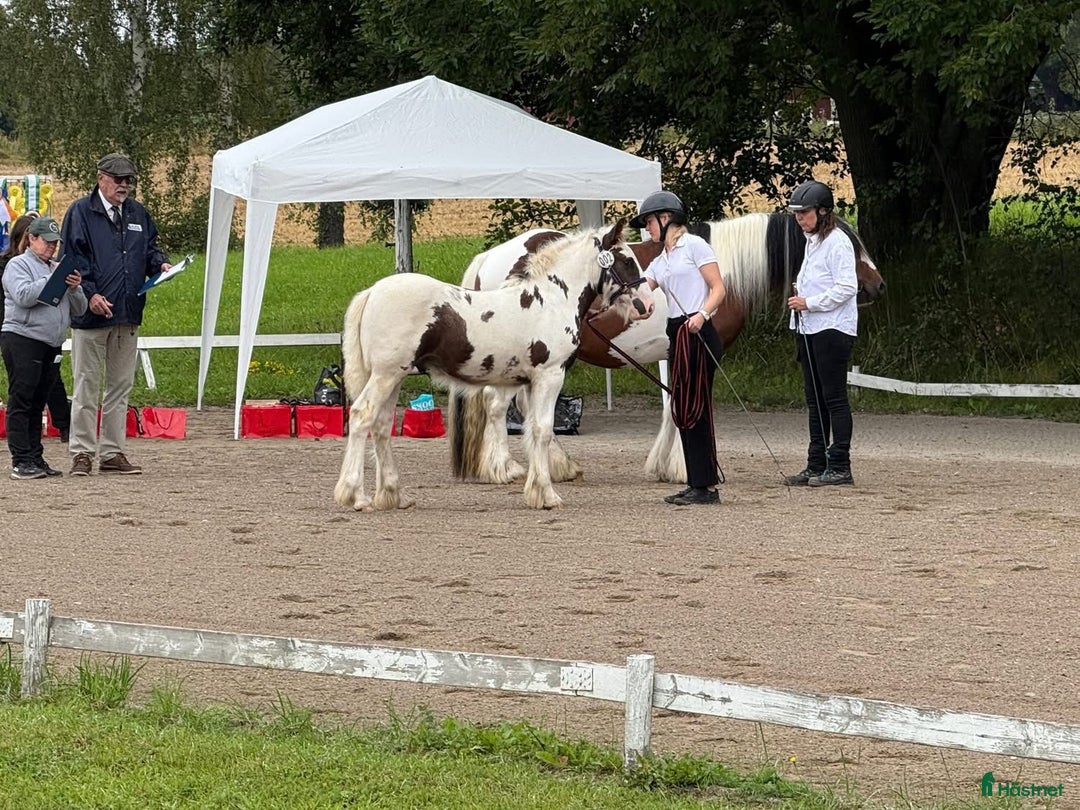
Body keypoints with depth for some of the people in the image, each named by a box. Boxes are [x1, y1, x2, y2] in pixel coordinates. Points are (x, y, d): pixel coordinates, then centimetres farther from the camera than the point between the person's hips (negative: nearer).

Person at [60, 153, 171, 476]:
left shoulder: (137, 213, 14)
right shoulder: (81, 212, -3)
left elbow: (149, 247, 24)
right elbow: (73, 258, -9)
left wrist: (161, 263, 1)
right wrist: (89, 294, -19)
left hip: (128, 315, 6)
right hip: (91, 314, -6)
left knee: (121, 385, 10)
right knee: (86, 385, -2)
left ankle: (113, 452, 16)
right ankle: (82, 452, 3)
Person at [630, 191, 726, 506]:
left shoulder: (694, 246, -3)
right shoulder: (659, 263, 20)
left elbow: (718, 288, -8)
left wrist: (702, 314, -23)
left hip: (698, 334, -9)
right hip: (677, 336, 9)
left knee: (695, 410, -9)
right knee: (683, 412, 7)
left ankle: (707, 486, -8)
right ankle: (697, 484, 11)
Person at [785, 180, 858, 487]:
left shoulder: (837, 242, -12)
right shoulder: (811, 241, 16)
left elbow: (846, 288, -18)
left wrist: (809, 303, -15)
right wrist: (798, 298, 9)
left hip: (832, 331, -10)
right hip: (809, 329, 10)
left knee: (834, 398, -7)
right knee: (814, 400, 11)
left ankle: (840, 467, -5)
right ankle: (816, 466, 14)